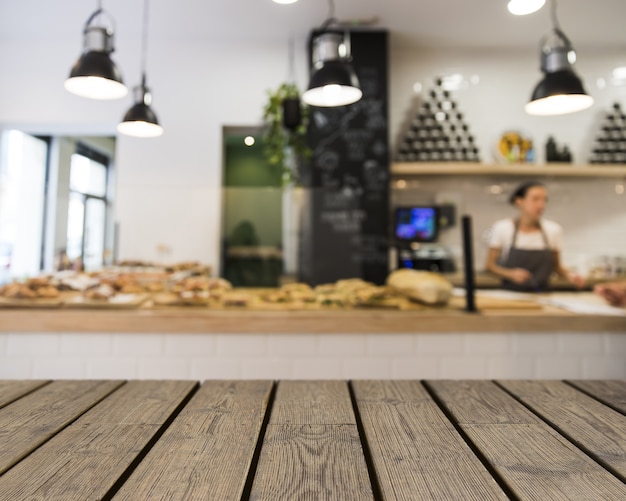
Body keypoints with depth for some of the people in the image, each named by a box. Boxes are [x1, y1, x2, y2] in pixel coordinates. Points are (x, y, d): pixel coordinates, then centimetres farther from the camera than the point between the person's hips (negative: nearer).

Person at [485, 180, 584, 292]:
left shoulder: (553, 229, 3)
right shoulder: (502, 228, -5)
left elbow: (556, 265, 14)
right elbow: (490, 265, -1)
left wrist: (569, 275, -5)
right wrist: (510, 274, -17)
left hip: (541, 295, 3)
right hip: (510, 293, -2)